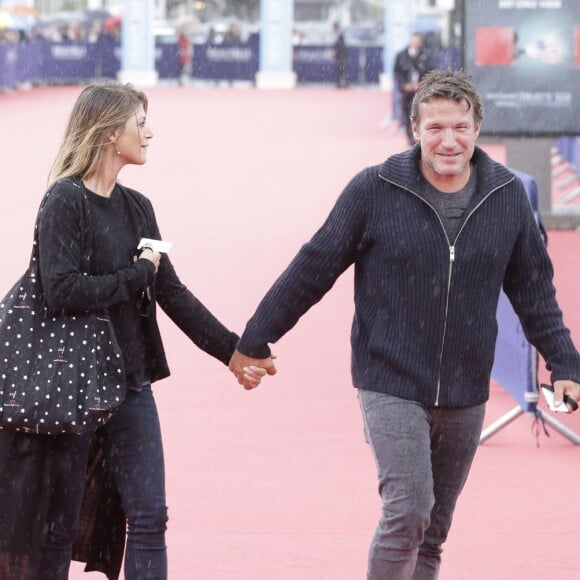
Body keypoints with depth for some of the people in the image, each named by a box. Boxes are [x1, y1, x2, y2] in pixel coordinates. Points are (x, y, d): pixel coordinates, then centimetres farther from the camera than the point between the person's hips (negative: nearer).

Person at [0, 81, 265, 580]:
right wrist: (137, 275, -11)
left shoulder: (136, 207, 11)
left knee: (149, 519, -1)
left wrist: (234, 351, 10)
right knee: (58, 525, 3)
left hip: (131, 384, 6)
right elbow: (62, 292, -22)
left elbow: (172, 294, 13)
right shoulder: (64, 202, -10)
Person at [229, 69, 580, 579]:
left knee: (433, 531, 11)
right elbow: (312, 270, -2)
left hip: (465, 396, 4)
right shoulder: (374, 191, -10)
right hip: (392, 386, -4)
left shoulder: (508, 196, 0)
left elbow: (534, 290, 11)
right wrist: (254, 341, 3)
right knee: (409, 510, -18)